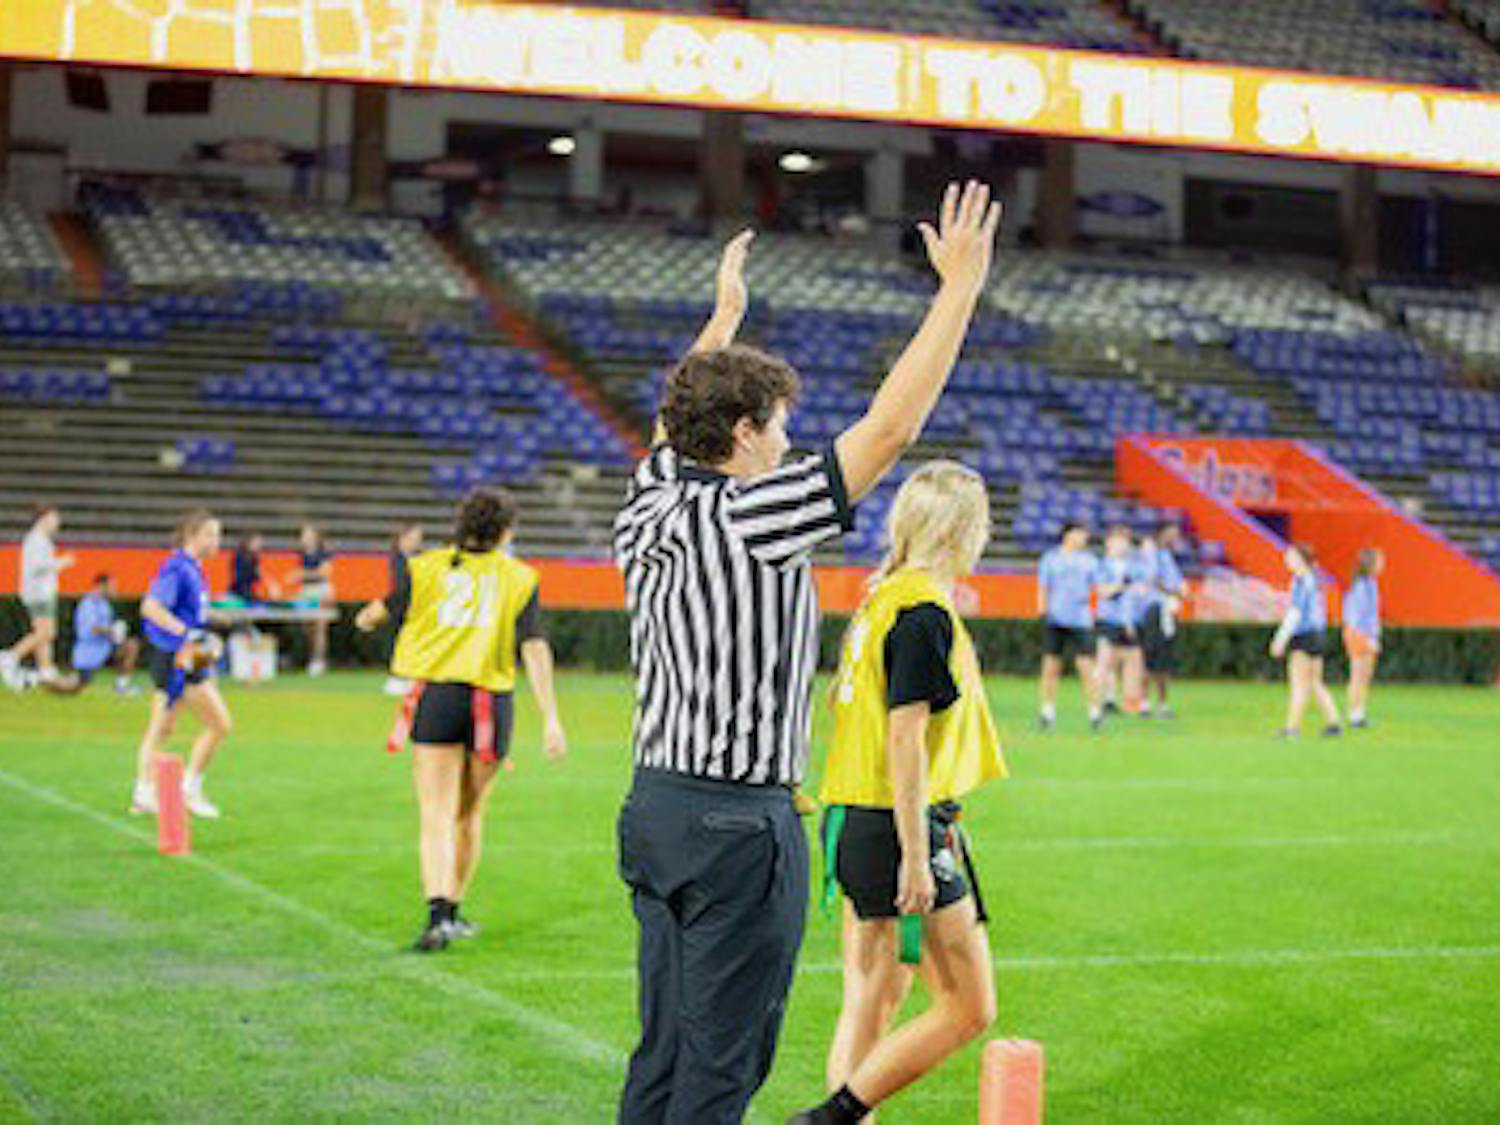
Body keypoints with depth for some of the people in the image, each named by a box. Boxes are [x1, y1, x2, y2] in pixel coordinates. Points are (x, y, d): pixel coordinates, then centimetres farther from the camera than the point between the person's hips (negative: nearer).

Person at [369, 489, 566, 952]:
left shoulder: (425, 567, 5)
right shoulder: (520, 578, 5)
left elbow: (385, 613, 14)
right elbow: (534, 647, -3)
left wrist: (366, 620, 39)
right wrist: (551, 718, -4)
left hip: (436, 694, -1)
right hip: (491, 701, 1)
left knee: (437, 815, -4)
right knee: (469, 813, 17)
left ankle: (438, 913, -21)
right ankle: (453, 912, 27)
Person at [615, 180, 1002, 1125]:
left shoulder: (652, 506, 5)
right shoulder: (748, 518, -16)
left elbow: (680, 417, 27)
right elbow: (890, 428, -17)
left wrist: (727, 311, 38)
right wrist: (960, 290, -12)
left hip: (654, 805, 8)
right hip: (740, 824, -8)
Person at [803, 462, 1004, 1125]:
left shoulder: (880, 599, 12)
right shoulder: (925, 610, -15)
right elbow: (905, 740, -20)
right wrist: (915, 858, -19)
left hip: (853, 822, 9)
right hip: (902, 828, -9)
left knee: (870, 1003, 13)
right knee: (970, 1008, 0)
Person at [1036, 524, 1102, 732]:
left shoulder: (1089, 560, 9)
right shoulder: (1051, 558, 7)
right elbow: (1042, 588, 9)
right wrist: (1043, 613, 1)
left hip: (1080, 621, 0)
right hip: (1055, 620, 0)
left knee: (1085, 666, -7)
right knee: (1051, 666, 2)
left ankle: (1094, 711, 1)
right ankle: (1048, 711, 12)